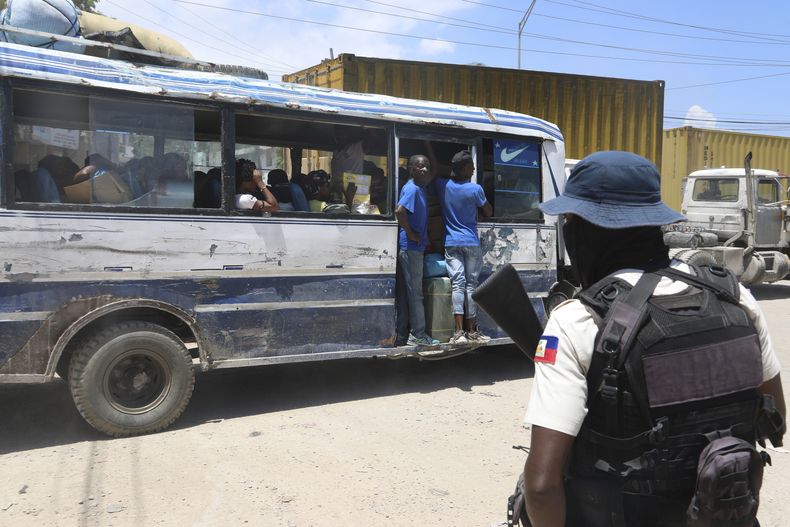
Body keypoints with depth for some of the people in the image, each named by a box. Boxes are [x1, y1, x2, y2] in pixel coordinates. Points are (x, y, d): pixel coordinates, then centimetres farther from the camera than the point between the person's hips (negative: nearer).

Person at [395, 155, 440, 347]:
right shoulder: (412, 189, -15)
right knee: (415, 292, -3)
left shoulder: (420, 188, 13)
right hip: (410, 248, -9)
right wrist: (411, 234, -18)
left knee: (405, 293, 11)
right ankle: (418, 335, 5)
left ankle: (402, 336, 17)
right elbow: (399, 211, -30)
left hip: (415, 247, 9)